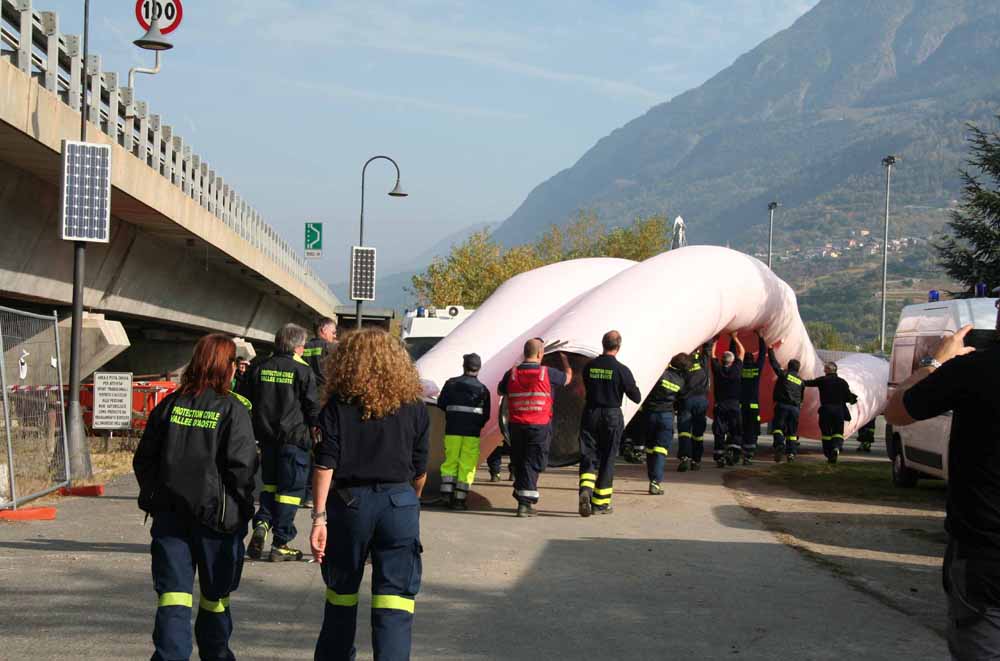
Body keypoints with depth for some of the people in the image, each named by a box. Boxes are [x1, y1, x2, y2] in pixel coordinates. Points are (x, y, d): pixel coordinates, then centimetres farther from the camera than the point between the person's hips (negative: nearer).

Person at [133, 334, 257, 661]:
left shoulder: (170, 404, 3)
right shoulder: (233, 409, -9)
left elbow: (143, 458, 7)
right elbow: (241, 465, -14)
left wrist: (152, 498, 17)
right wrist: (243, 508, -1)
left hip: (169, 513, 3)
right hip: (215, 513, -3)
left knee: (173, 595, 1)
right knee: (216, 595, 16)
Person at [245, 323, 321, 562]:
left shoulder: (260, 368, 5)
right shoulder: (302, 370, -9)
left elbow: (250, 403, 9)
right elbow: (313, 406, -6)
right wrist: (315, 429, 11)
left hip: (266, 436, 5)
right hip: (295, 437, -5)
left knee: (270, 483, 22)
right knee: (290, 489, 3)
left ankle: (262, 523, -2)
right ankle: (280, 545, 3)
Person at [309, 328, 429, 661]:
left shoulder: (338, 406, -1)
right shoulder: (414, 407, 3)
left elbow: (325, 466, -9)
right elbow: (420, 470, 6)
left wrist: (319, 517, -9)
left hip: (348, 501, 0)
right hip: (399, 503, 0)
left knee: (341, 593, 18)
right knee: (395, 598, -1)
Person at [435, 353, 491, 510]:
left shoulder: (451, 383, 1)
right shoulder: (483, 389, 2)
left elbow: (441, 404, 5)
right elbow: (486, 415, 5)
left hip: (452, 430, 1)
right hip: (472, 432, -1)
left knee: (450, 461, 12)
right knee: (467, 465, 2)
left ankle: (447, 491, 1)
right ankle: (460, 498, 0)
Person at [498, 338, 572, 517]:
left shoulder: (512, 374, -1)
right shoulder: (547, 373, -8)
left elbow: (500, 391, 18)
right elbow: (568, 377, 13)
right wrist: (565, 361, 34)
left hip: (517, 426, 3)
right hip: (540, 426, -3)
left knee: (519, 463, 16)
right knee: (532, 464, 0)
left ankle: (523, 500, 25)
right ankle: (525, 503, -6)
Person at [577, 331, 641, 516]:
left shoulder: (589, 366, 0)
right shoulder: (622, 370, -11)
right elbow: (636, 397, -5)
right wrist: (629, 386, 14)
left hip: (590, 414, 2)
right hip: (612, 417, -2)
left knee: (588, 456, 6)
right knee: (607, 459, 8)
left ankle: (585, 490, -20)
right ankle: (600, 503, 12)